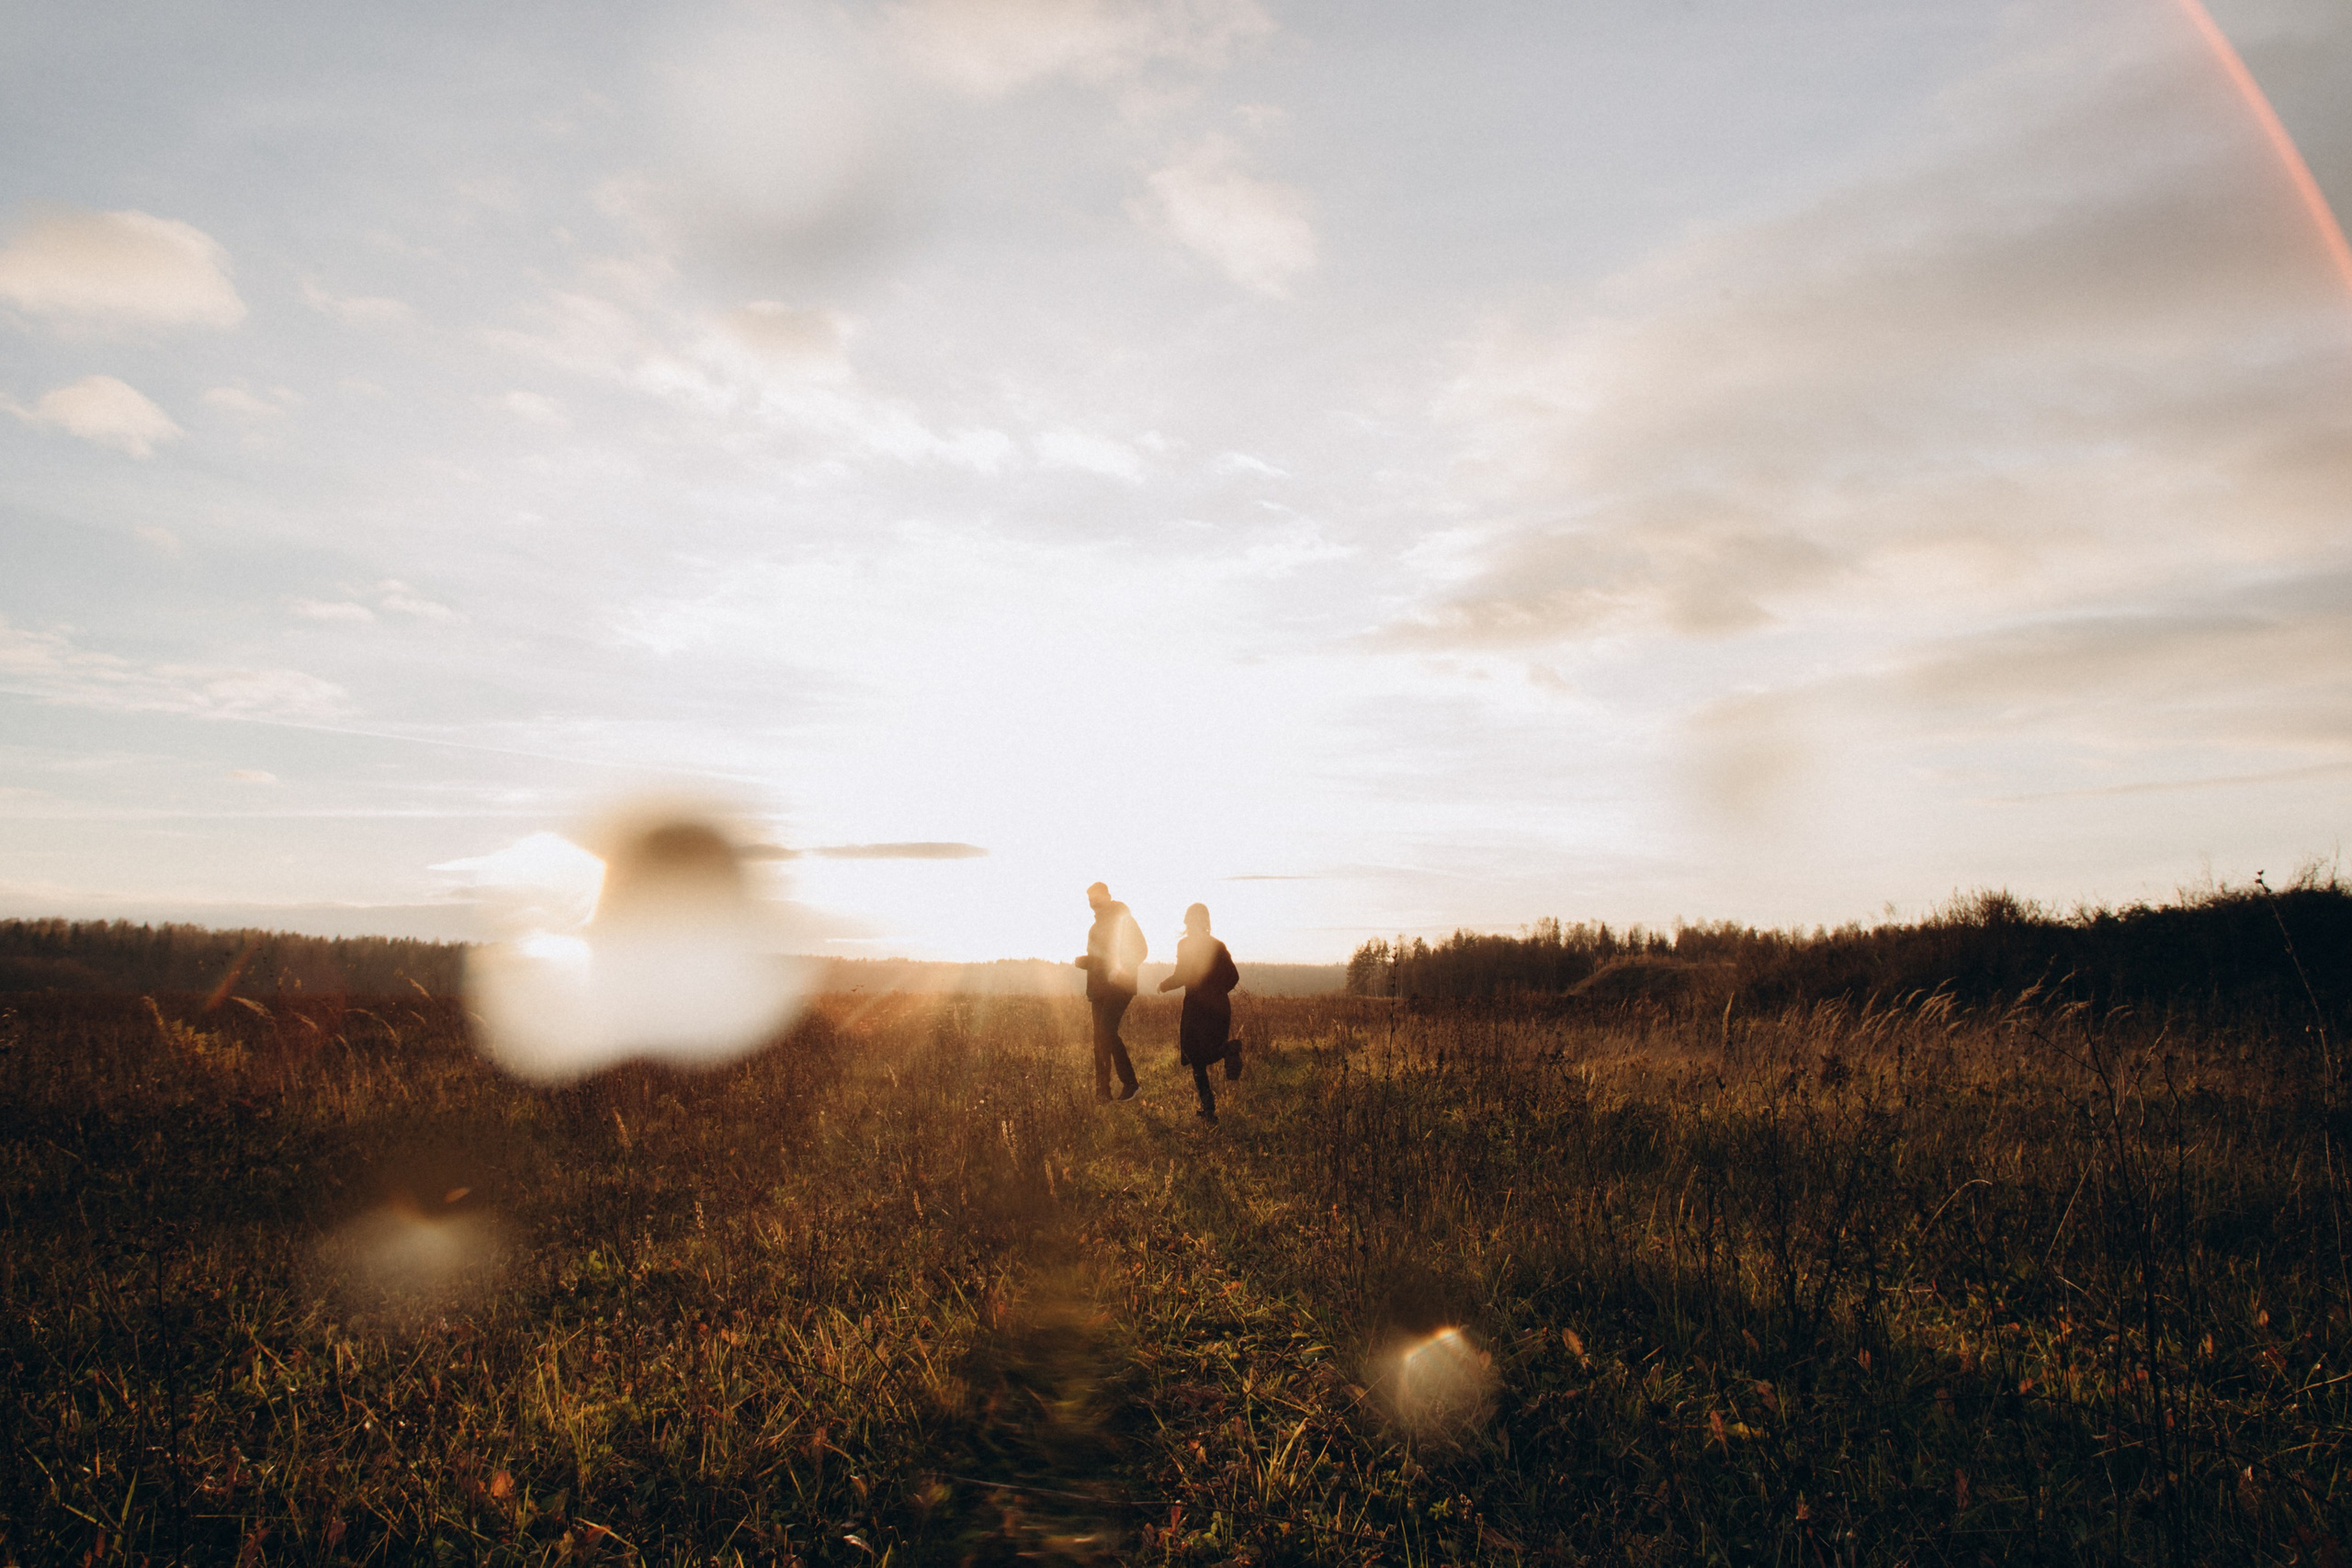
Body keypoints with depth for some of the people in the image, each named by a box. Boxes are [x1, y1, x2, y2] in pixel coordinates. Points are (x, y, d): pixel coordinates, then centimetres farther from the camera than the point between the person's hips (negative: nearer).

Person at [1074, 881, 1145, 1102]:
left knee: (1107, 1029, -20)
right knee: (1100, 1036, 3)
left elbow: (1140, 950, -11)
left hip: (1119, 985, -8)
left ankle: (1129, 1082, -13)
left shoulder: (1124, 920, -4)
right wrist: (1084, 961, 7)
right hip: (1099, 988, 8)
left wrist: (1121, 968, -18)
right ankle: (1102, 1090, 4)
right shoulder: (1097, 925, 19)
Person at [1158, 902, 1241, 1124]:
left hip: (1196, 1006, -4)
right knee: (1212, 1049, 19)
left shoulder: (1184, 945, -5)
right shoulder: (1218, 945, 8)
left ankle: (1209, 1109, -7)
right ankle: (1229, 1049, -16)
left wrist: (1163, 985, 6)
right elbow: (1233, 977, 7)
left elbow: (1181, 977, -13)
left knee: (1197, 1059, 6)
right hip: (1220, 1005, 4)